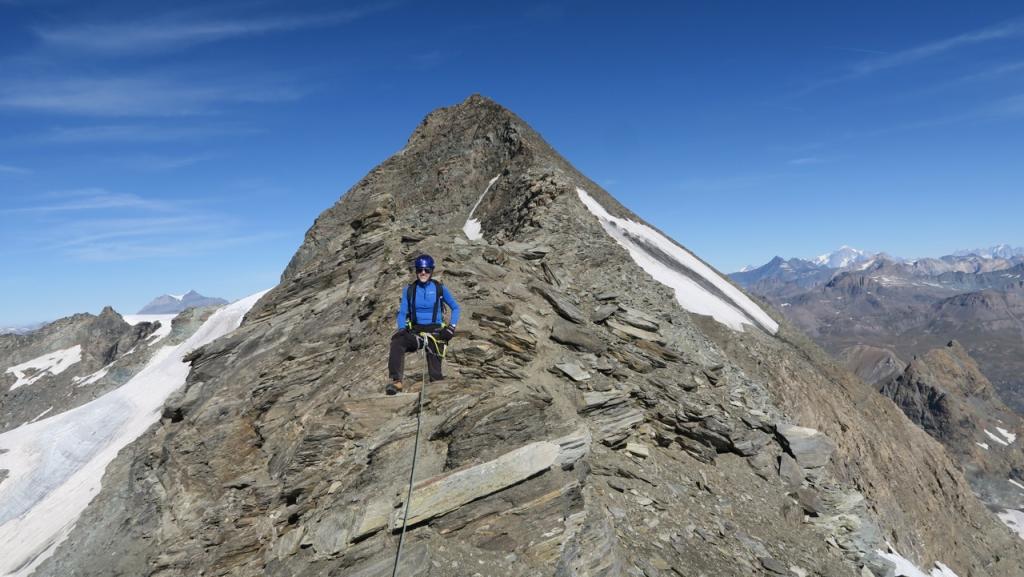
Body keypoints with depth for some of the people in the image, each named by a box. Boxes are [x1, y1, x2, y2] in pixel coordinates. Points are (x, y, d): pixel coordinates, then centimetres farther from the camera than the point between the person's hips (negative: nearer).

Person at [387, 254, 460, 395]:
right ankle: (396, 381, -35)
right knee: (397, 342, -30)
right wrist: (402, 328, -14)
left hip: (435, 331, -1)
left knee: (435, 370, -8)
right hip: (416, 331, 1)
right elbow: (402, 313, 6)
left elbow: (455, 308, 9)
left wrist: (451, 327, -5)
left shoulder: (440, 288, 0)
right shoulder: (409, 290, 3)